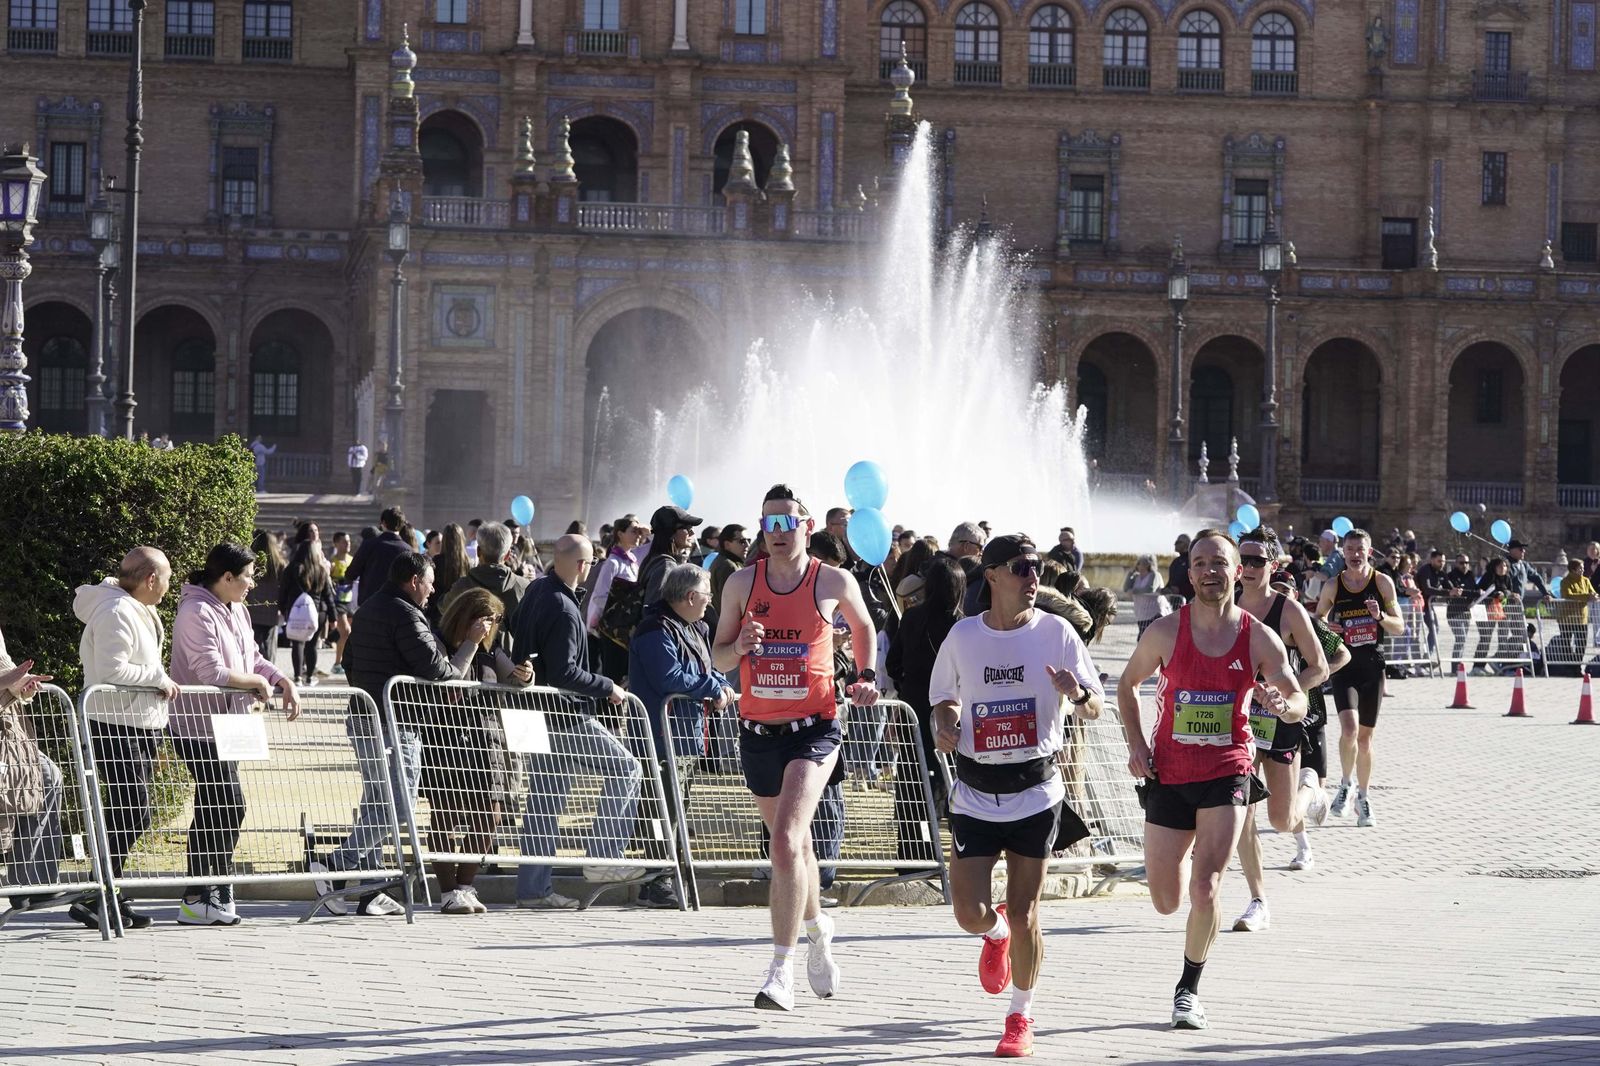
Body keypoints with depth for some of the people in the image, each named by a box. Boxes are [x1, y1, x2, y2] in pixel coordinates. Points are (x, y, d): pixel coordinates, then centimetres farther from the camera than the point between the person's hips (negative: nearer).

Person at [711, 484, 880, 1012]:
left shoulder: (834, 581, -2)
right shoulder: (742, 583, 2)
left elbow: (863, 627, 19)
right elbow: (716, 658, 7)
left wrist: (867, 677, 8)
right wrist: (740, 647, -14)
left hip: (814, 728, -4)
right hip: (758, 730, 4)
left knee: (786, 841, -20)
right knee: (792, 841, 19)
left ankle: (782, 969, -19)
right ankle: (817, 928, 46)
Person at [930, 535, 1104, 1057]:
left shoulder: (1055, 632, -4)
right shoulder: (962, 636, 1)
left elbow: (1095, 706, 0)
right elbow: (944, 698, 16)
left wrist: (1077, 695, -23)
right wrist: (944, 726, -6)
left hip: (1036, 788, -1)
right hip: (975, 792, 1)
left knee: (1024, 916, -1)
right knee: (970, 912, -6)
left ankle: (1021, 1015, 21)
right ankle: (996, 934, 32)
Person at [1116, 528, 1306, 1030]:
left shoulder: (1258, 638, -5)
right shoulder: (1165, 631, -4)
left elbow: (1299, 702, -1)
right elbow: (1128, 685, 11)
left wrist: (1281, 704, -25)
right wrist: (1136, 744, -2)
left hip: (1227, 774, -1)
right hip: (1168, 775, 1)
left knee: (1205, 888, -16)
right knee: (1166, 902, 9)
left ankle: (1189, 989, 7)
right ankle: (1180, 854, 49)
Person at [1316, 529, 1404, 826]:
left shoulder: (1383, 583, 0)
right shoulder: (1333, 586, 0)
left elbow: (1399, 628, 2)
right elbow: (1317, 618, 15)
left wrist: (1380, 616, -19)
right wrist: (1325, 627, -9)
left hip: (1373, 667, 1)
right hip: (1344, 665, -1)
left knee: (1365, 736, 8)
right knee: (1349, 729, -20)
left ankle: (1362, 798, 23)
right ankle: (1344, 785, 4)